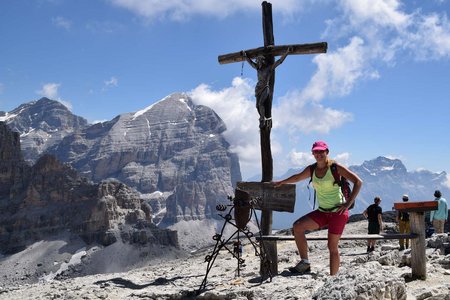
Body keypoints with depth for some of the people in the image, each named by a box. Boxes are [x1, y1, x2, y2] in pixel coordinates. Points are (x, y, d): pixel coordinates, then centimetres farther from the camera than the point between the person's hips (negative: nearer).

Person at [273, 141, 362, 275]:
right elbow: (297, 177, 27)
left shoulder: (335, 167, -10)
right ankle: (305, 263, -5)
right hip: (322, 212, 6)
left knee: (332, 247, -5)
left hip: (338, 212, -6)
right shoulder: (311, 170, 6)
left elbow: (358, 182, -12)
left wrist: (348, 203, -17)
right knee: (297, 226, -11)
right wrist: (281, 182, 38)